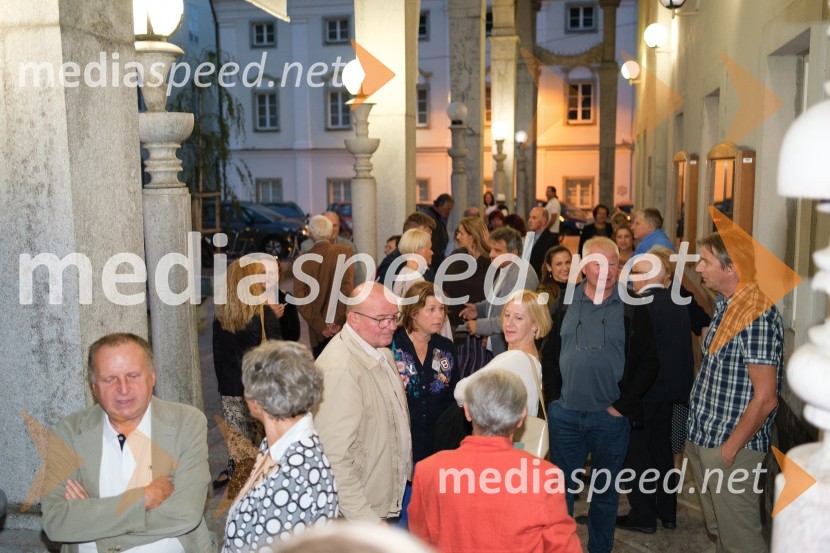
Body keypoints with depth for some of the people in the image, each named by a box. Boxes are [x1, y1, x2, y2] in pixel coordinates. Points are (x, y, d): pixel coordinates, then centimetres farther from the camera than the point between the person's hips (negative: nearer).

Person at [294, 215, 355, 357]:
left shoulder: (302, 261, 1)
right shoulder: (344, 252, -3)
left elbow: (300, 298, -6)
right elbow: (347, 288, -13)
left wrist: (320, 326, -4)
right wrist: (338, 322, -9)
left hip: (317, 333, 1)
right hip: (342, 329, -1)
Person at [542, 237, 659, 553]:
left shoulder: (633, 308, -4)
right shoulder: (565, 302, 4)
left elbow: (648, 363, -4)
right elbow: (549, 352, 10)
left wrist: (622, 405, -8)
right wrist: (553, 396, 2)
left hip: (611, 417, -2)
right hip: (564, 414, 2)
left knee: (605, 491, 13)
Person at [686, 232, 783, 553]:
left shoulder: (757, 316, -20)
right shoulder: (724, 306, 8)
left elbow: (765, 398, -22)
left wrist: (730, 449, -17)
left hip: (729, 448, -9)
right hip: (703, 440, 9)